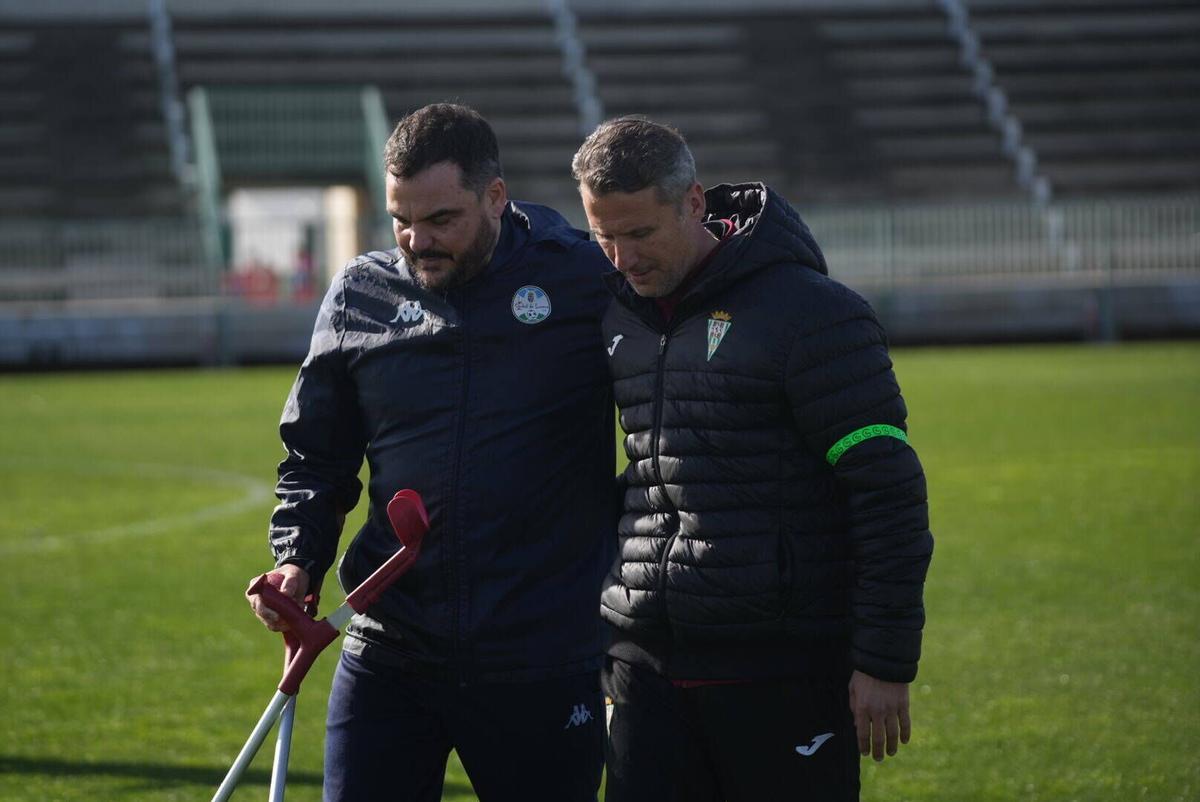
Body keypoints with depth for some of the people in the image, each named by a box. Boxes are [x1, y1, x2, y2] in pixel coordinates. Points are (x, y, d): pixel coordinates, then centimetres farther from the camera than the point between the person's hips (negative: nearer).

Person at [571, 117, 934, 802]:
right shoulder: (620, 314, 9)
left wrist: (885, 664, -14)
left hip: (785, 668, -6)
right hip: (647, 663, 6)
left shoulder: (811, 313, -10)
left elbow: (890, 494, -11)